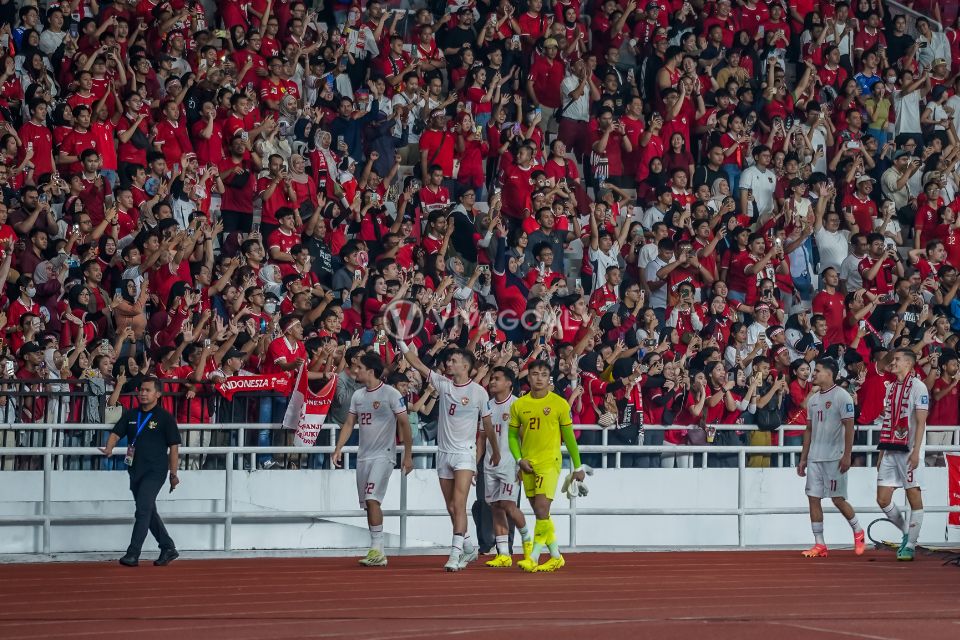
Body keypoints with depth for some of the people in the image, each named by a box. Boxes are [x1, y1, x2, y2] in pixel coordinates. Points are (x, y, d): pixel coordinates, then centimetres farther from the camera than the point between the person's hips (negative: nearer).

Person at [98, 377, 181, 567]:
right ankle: (168, 548, 25)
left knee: (143, 510, -15)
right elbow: (116, 433, 6)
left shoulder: (165, 417, -3)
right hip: (135, 470, 7)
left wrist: (173, 474, -4)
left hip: (155, 471, -7)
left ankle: (133, 554, -17)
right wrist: (109, 448, -17)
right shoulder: (131, 415, 12)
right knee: (149, 512, 13)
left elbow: (174, 446, -2)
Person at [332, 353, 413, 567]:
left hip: (383, 455, -7)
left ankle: (377, 549, -18)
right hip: (363, 456, 7)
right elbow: (349, 424, 15)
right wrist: (339, 448, 2)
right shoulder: (358, 395, 12)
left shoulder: (391, 394, -8)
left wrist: (408, 455, -9)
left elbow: (404, 424, -7)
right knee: (368, 504, 7)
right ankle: (378, 554, 13)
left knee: (372, 499, -20)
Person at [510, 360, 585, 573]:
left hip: (549, 461, -4)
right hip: (528, 465, 4)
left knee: (542, 508, -17)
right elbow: (512, 436, 14)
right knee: (539, 513, 8)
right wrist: (519, 459, -2)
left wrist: (578, 467, 8)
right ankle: (556, 556, 20)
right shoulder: (519, 405, 6)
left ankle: (534, 557, -16)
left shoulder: (559, 404, -1)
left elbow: (569, 437, 5)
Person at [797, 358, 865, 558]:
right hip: (815, 457, 7)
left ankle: (858, 532, 19)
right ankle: (819, 544, 3)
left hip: (835, 457, -7)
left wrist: (847, 455, -18)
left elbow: (849, 427, -12)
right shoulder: (813, 399, 14)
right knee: (813, 498, 1)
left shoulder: (841, 396, -9)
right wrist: (803, 458, 16)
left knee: (838, 498, -4)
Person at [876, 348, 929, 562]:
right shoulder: (890, 388, 16)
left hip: (909, 450, -7)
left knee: (914, 497, -3)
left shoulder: (918, 387, -5)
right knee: (883, 499, 2)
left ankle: (910, 546, 2)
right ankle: (907, 532, 19)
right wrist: (881, 452, 17)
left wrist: (916, 451, -19)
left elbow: (921, 422, -11)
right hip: (891, 450, 7)